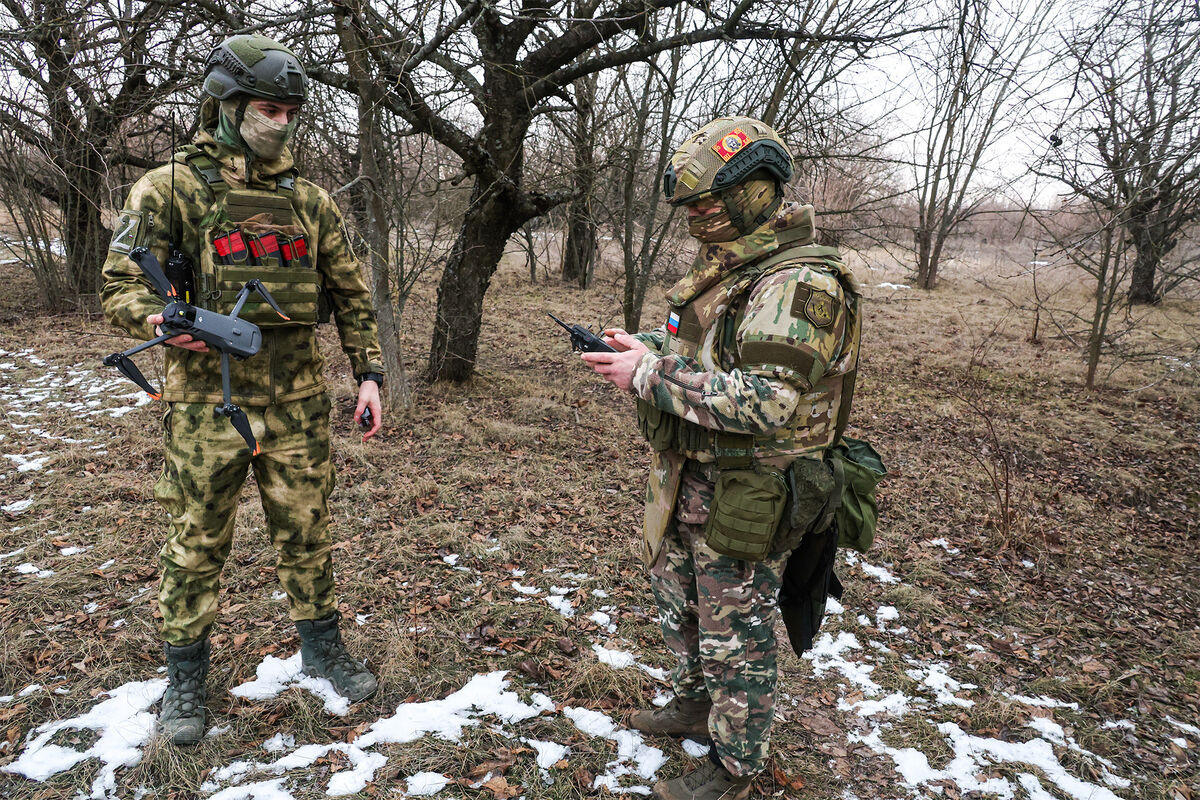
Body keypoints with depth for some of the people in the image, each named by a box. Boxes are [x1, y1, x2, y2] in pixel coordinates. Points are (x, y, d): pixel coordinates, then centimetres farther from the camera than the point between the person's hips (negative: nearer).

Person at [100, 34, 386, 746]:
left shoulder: (312, 202, 8)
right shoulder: (173, 188, -2)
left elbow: (351, 296, 11)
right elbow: (120, 286, -3)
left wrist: (370, 372, 3)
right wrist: (161, 319, -25)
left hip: (299, 403, 3)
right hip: (209, 404, -2)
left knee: (308, 532, 12)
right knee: (197, 542, 9)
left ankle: (322, 648, 31)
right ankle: (186, 676, 27)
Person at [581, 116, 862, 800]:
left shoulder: (799, 283, -23)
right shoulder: (721, 270, 7)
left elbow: (767, 402, -33)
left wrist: (652, 374, -29)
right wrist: (641, 347, 0)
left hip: (745, 504, -9)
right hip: (687, 484, 10)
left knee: (736, 634, 9)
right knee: (682, 606, 26)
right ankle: (696, 704, 50)